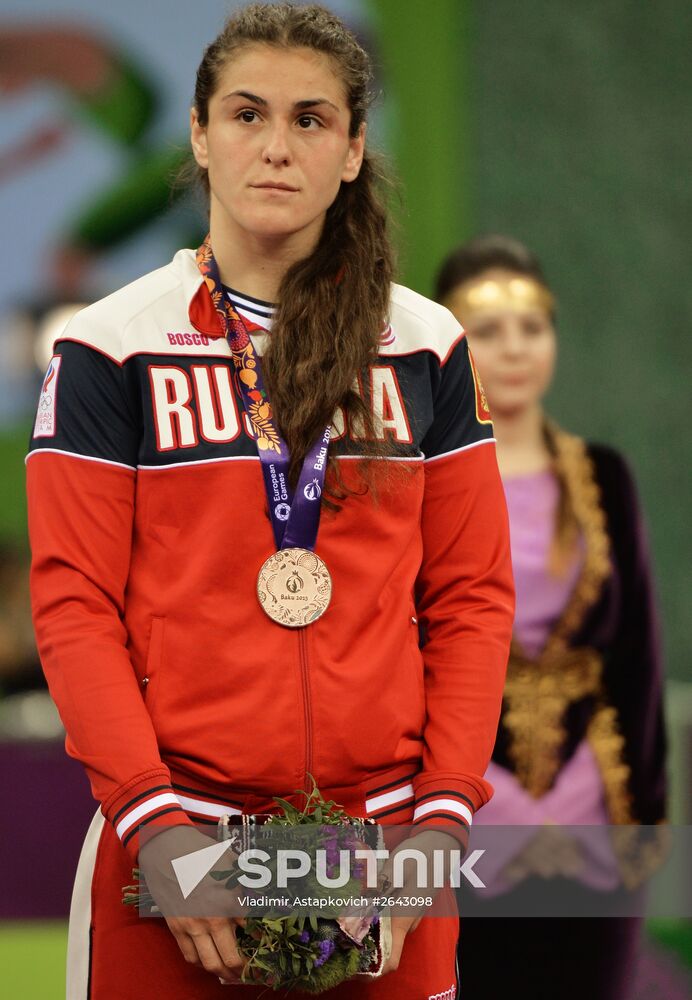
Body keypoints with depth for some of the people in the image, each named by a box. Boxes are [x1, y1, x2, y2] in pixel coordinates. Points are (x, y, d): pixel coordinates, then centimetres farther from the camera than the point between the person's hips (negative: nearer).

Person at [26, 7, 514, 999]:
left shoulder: (426, 346, 8)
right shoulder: (112, 348, 0)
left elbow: (471, 594, 7)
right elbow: (75, 604, -3)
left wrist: (442, 812, -5)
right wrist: (156, 823, -13)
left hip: (384, 832, 2)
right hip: (173, 829, -2)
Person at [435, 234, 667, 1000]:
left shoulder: (603, 479, 8)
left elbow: (637, 656, 8)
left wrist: (639, 811, -3)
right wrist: (490, 802, -11)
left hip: (587, 830, 3)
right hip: (453, 837, -3)